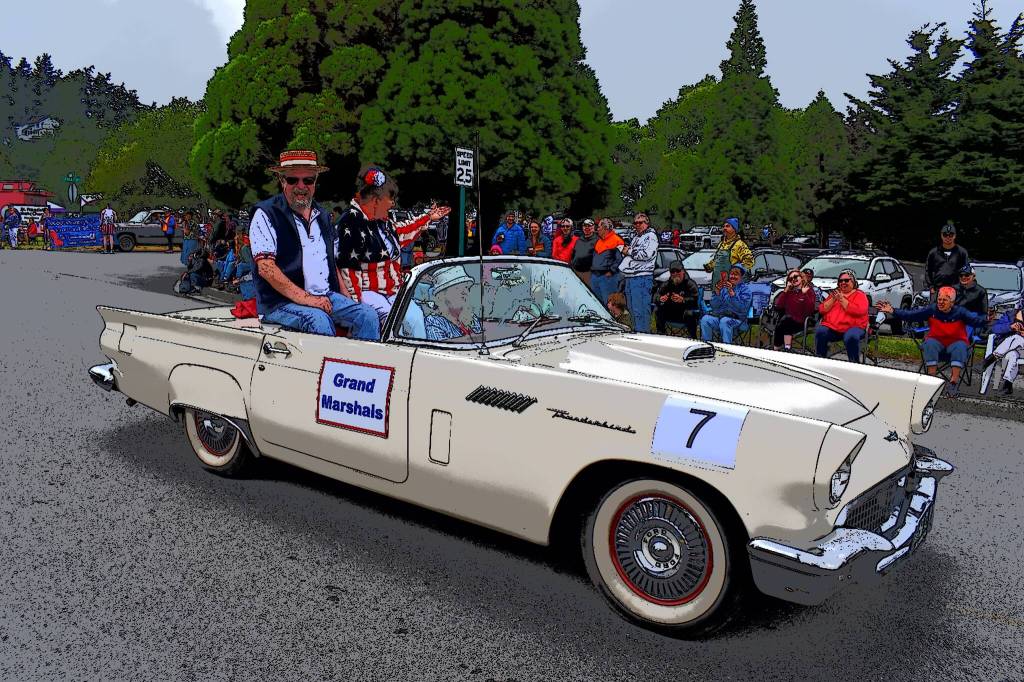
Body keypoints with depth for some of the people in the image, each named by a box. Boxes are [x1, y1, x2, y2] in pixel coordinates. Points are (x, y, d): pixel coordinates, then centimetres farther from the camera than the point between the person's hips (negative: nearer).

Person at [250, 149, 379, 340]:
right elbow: (266, 267, -13)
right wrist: (305, 298, -20)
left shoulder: (322, 216, 19)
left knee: (367, 315, -15)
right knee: (319, 321, -34)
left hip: (326, 297, 6)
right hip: (281, 301, -6)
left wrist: (347, 299, 9)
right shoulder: (266, 214, -3)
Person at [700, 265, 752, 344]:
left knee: (724, 321, -36)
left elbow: (742, 308, -12)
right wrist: (717, 293, -9)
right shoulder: (723, 287, 16)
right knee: (705, 319, -25)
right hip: (719, 316, 4)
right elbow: (714, 306, 8)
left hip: (737, 319, -4)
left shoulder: (745, 288, 6)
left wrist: (731, 293, -21)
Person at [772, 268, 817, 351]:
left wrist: (804, 294, -18)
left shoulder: (809, 291, 3)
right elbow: (778, 306, 1)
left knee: (787, 319, -30)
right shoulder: (788, 291, 14)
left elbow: (811, 310, -11)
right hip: (787, 321, 3)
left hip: (801, 323, -3)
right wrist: (785, 290, -2)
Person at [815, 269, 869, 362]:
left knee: (851, 337, -37)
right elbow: (821, 310, 13)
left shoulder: (860, 295, 10)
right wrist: (833, 299, -2)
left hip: (852, 327, -3)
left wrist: (842, 299, -9)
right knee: (820, 332, -28)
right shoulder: (835, 293, 23)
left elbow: (859, 311, -11)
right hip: (831, 326, 3)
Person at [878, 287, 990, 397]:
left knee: (960, 347, -33)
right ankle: (932, 380, -29)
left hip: (956, 342, -1)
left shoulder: (960, 312, -8)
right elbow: (910, 315, -13)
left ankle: (954, 381, -32)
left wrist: (986, 319, -45)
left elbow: (976, 320, -22)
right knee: (929, 344, -31)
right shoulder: (931, 310, -6)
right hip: (936, 341, 1)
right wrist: (892, 312, -26)